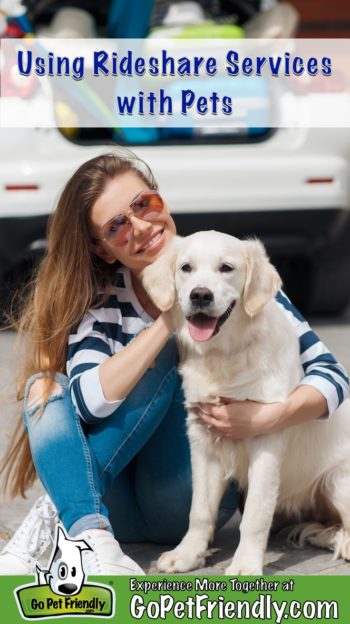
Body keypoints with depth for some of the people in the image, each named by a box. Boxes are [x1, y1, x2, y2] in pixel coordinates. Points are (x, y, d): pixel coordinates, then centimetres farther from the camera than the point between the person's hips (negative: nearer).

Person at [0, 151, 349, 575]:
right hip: (117, 505, 2)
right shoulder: (100, 301, -2)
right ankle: (89, 535, -37)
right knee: (44, 384, -18)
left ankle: (60, 514, -25)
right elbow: (89, 401, -21)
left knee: (162, 360, -21)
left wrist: (270, 417, -26)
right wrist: (169, 318, -24)